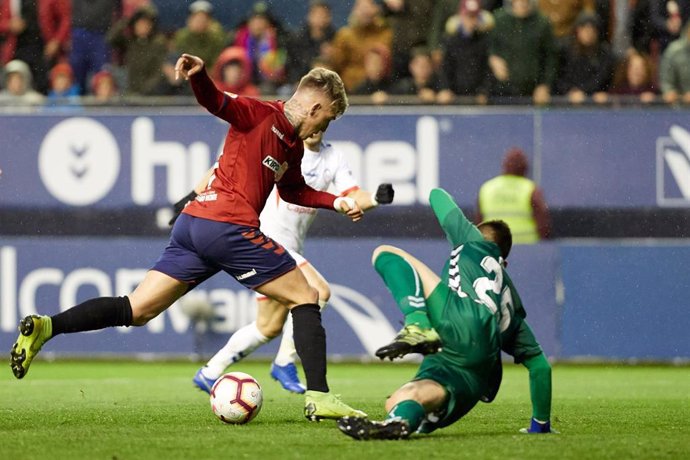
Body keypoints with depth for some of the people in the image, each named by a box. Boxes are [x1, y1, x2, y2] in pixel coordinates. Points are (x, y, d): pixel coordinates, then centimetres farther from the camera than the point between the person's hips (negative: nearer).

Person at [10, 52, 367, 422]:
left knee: (136, 311, 3)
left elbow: (293, 191, 39)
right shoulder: (260, 115, -2)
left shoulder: (293, 145, 24)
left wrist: (336, 202, 30)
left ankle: (46, 327, -9)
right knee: (304, 297, 1)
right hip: (228, 226, -9)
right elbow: (215, 102, -16)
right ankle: (318, 397, -5)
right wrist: (198, 76, -36)